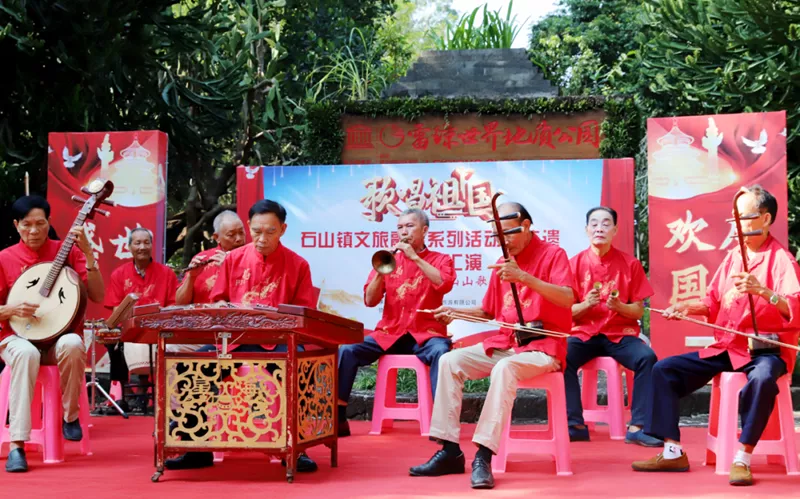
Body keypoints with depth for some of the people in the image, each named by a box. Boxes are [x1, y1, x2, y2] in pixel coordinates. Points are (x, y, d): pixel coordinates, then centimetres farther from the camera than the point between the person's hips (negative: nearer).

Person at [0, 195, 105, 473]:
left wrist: (87, 252, -15)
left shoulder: (67, 251, 2)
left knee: (73, 345, -38)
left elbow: (97, 296, -6)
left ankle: (70, 416, -13)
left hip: (60, 336, 1)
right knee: (26, 353, -39)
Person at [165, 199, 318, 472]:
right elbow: (216, 305, 15)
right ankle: (198, 449, -9)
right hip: (234, 338, 3)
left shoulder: (298, 265, 2)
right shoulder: (233, 259, 9)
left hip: (278, 342, -2)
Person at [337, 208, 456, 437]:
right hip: (388, 334, 3)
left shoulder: (440, 259, 8)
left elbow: (444, 284, -16)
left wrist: (415, 257, -16)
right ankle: (338, 419, -15)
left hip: (425, 334, -3)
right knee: (347, 350, -19)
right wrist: (381, 271, -13)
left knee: (441, 352, -36)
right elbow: (370, 301, 3)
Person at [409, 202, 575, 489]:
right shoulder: (504, 263, 14)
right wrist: (455, 312, 4)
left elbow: (568, 299, -23)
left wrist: (523, 276, -32)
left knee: (505, 367, -37)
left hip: (542, 347, -7)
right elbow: (488, 312, 23)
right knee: (450, 361, -12)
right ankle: (450, 452, -14)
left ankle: (484, 456, -38)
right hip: (503, 344, 7)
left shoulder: (552, 254, -5)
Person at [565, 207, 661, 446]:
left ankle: (637, 427, -24)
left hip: (621, 334, 0)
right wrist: (586, 304, -19)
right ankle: (575, 425, -23)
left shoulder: (630, 264, 1)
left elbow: (639, 311, 1)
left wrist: (619, 307, -20)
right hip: (584, 334, 0)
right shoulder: (575, 263, 1)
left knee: (647, 357, -29)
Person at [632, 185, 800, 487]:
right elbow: (714, 302, 19)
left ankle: (742, 459, -27)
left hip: (766, 349, -7)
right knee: (664, 369, -2)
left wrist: (762, 291, -41)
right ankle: (673, 453, -3)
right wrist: (689, 307, 0)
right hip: (725, 348, 7)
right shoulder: (733, 256, 12)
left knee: (762, 379, -41)